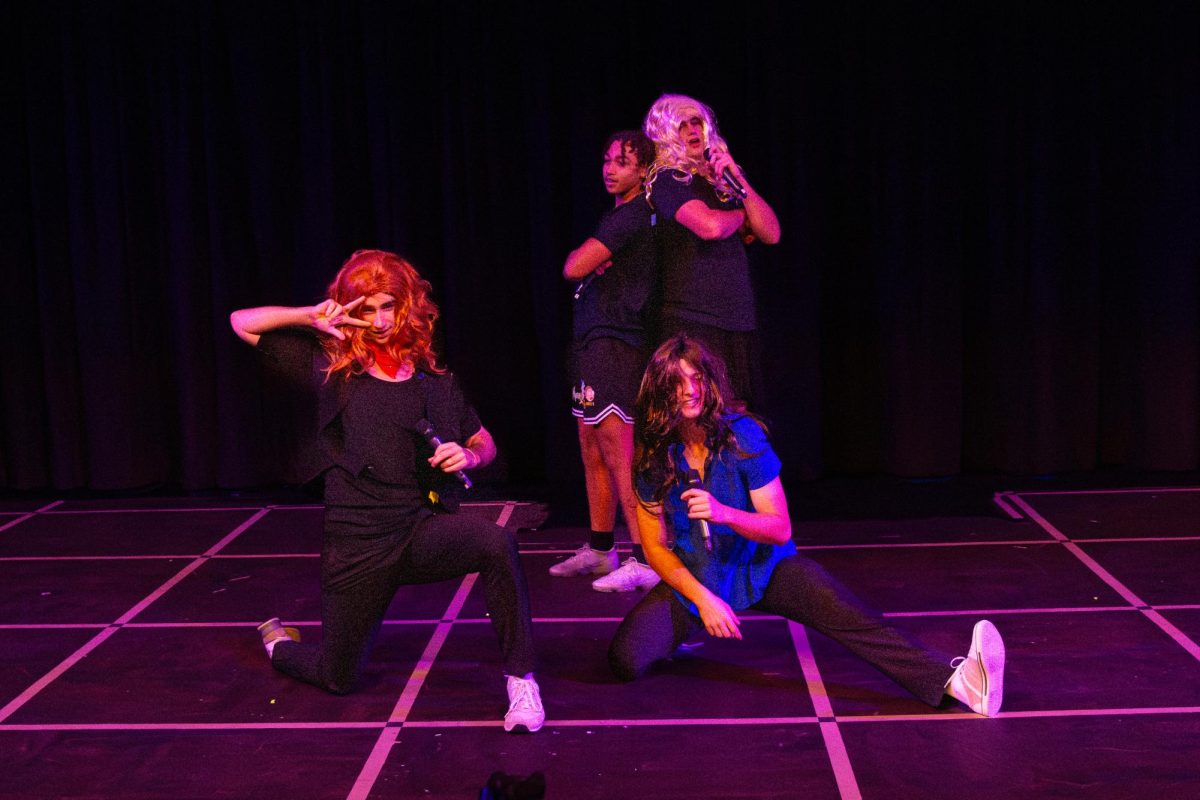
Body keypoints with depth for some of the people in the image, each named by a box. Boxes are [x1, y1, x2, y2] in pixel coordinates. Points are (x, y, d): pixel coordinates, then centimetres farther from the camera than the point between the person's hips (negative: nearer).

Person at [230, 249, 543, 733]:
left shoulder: (433, 381, 5)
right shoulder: (332, 370, 2)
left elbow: (485, 444, 16)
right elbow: (242, 323, 3)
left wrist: (468, 457, -7)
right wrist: (311, 316, -11)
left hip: (424, 529, 0)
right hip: (357, 546, 0)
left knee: (496, 543, -33)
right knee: (336, 679, 12)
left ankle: (521, 680, -21)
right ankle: (278, 644, 48)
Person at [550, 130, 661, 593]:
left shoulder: (633, 215, -13)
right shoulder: (617, 215, 19)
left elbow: (572, 268, -16)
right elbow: (578, 270, 20)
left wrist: (585, 256, 5)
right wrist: (592, 260, -1)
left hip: (614, 342, -10)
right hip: (592, 342, 10)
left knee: (617, 451, -11)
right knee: (592, 450, 14)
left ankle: (645, 559, -9)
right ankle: (598, 550, 24)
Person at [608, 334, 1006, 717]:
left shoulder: (741, 435, -14)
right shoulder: (653, 457, -11)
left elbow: (781, 529, -13)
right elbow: (655, 546, -5)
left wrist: (724, 514, -32)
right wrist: (702, 599, -18)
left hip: (761, 567, -1)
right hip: (693, 577, 1)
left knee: (843, 613, -30)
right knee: (625, 658, -20)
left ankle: (951, 680, -43)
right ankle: (683, 628, 13)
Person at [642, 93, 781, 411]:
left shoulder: (723, 179, 19)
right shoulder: (666, 180, -1)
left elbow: (771, 234, 10)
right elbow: (711, 226, -17)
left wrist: (738, 179, 0)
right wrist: (742, 216, 5)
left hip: (740, 322, 6)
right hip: (693, 321, -6)